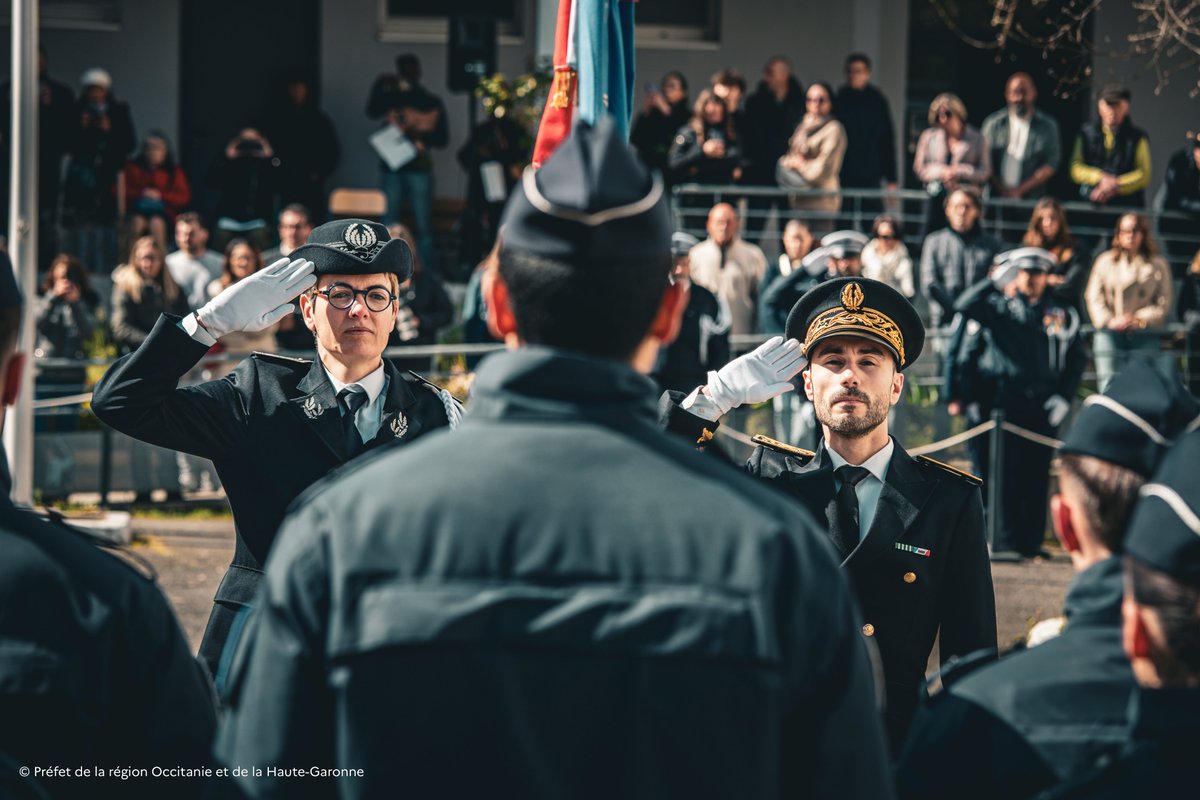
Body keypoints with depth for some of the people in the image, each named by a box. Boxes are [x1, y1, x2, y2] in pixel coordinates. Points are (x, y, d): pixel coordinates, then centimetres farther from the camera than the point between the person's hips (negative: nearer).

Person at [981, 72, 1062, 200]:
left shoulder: (1048, 126, 7)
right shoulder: (993, 123, 8)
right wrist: (1002, 189, -9)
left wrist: (1021, 190, -7)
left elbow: (1051, 165, 2)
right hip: (996, 198, 0)